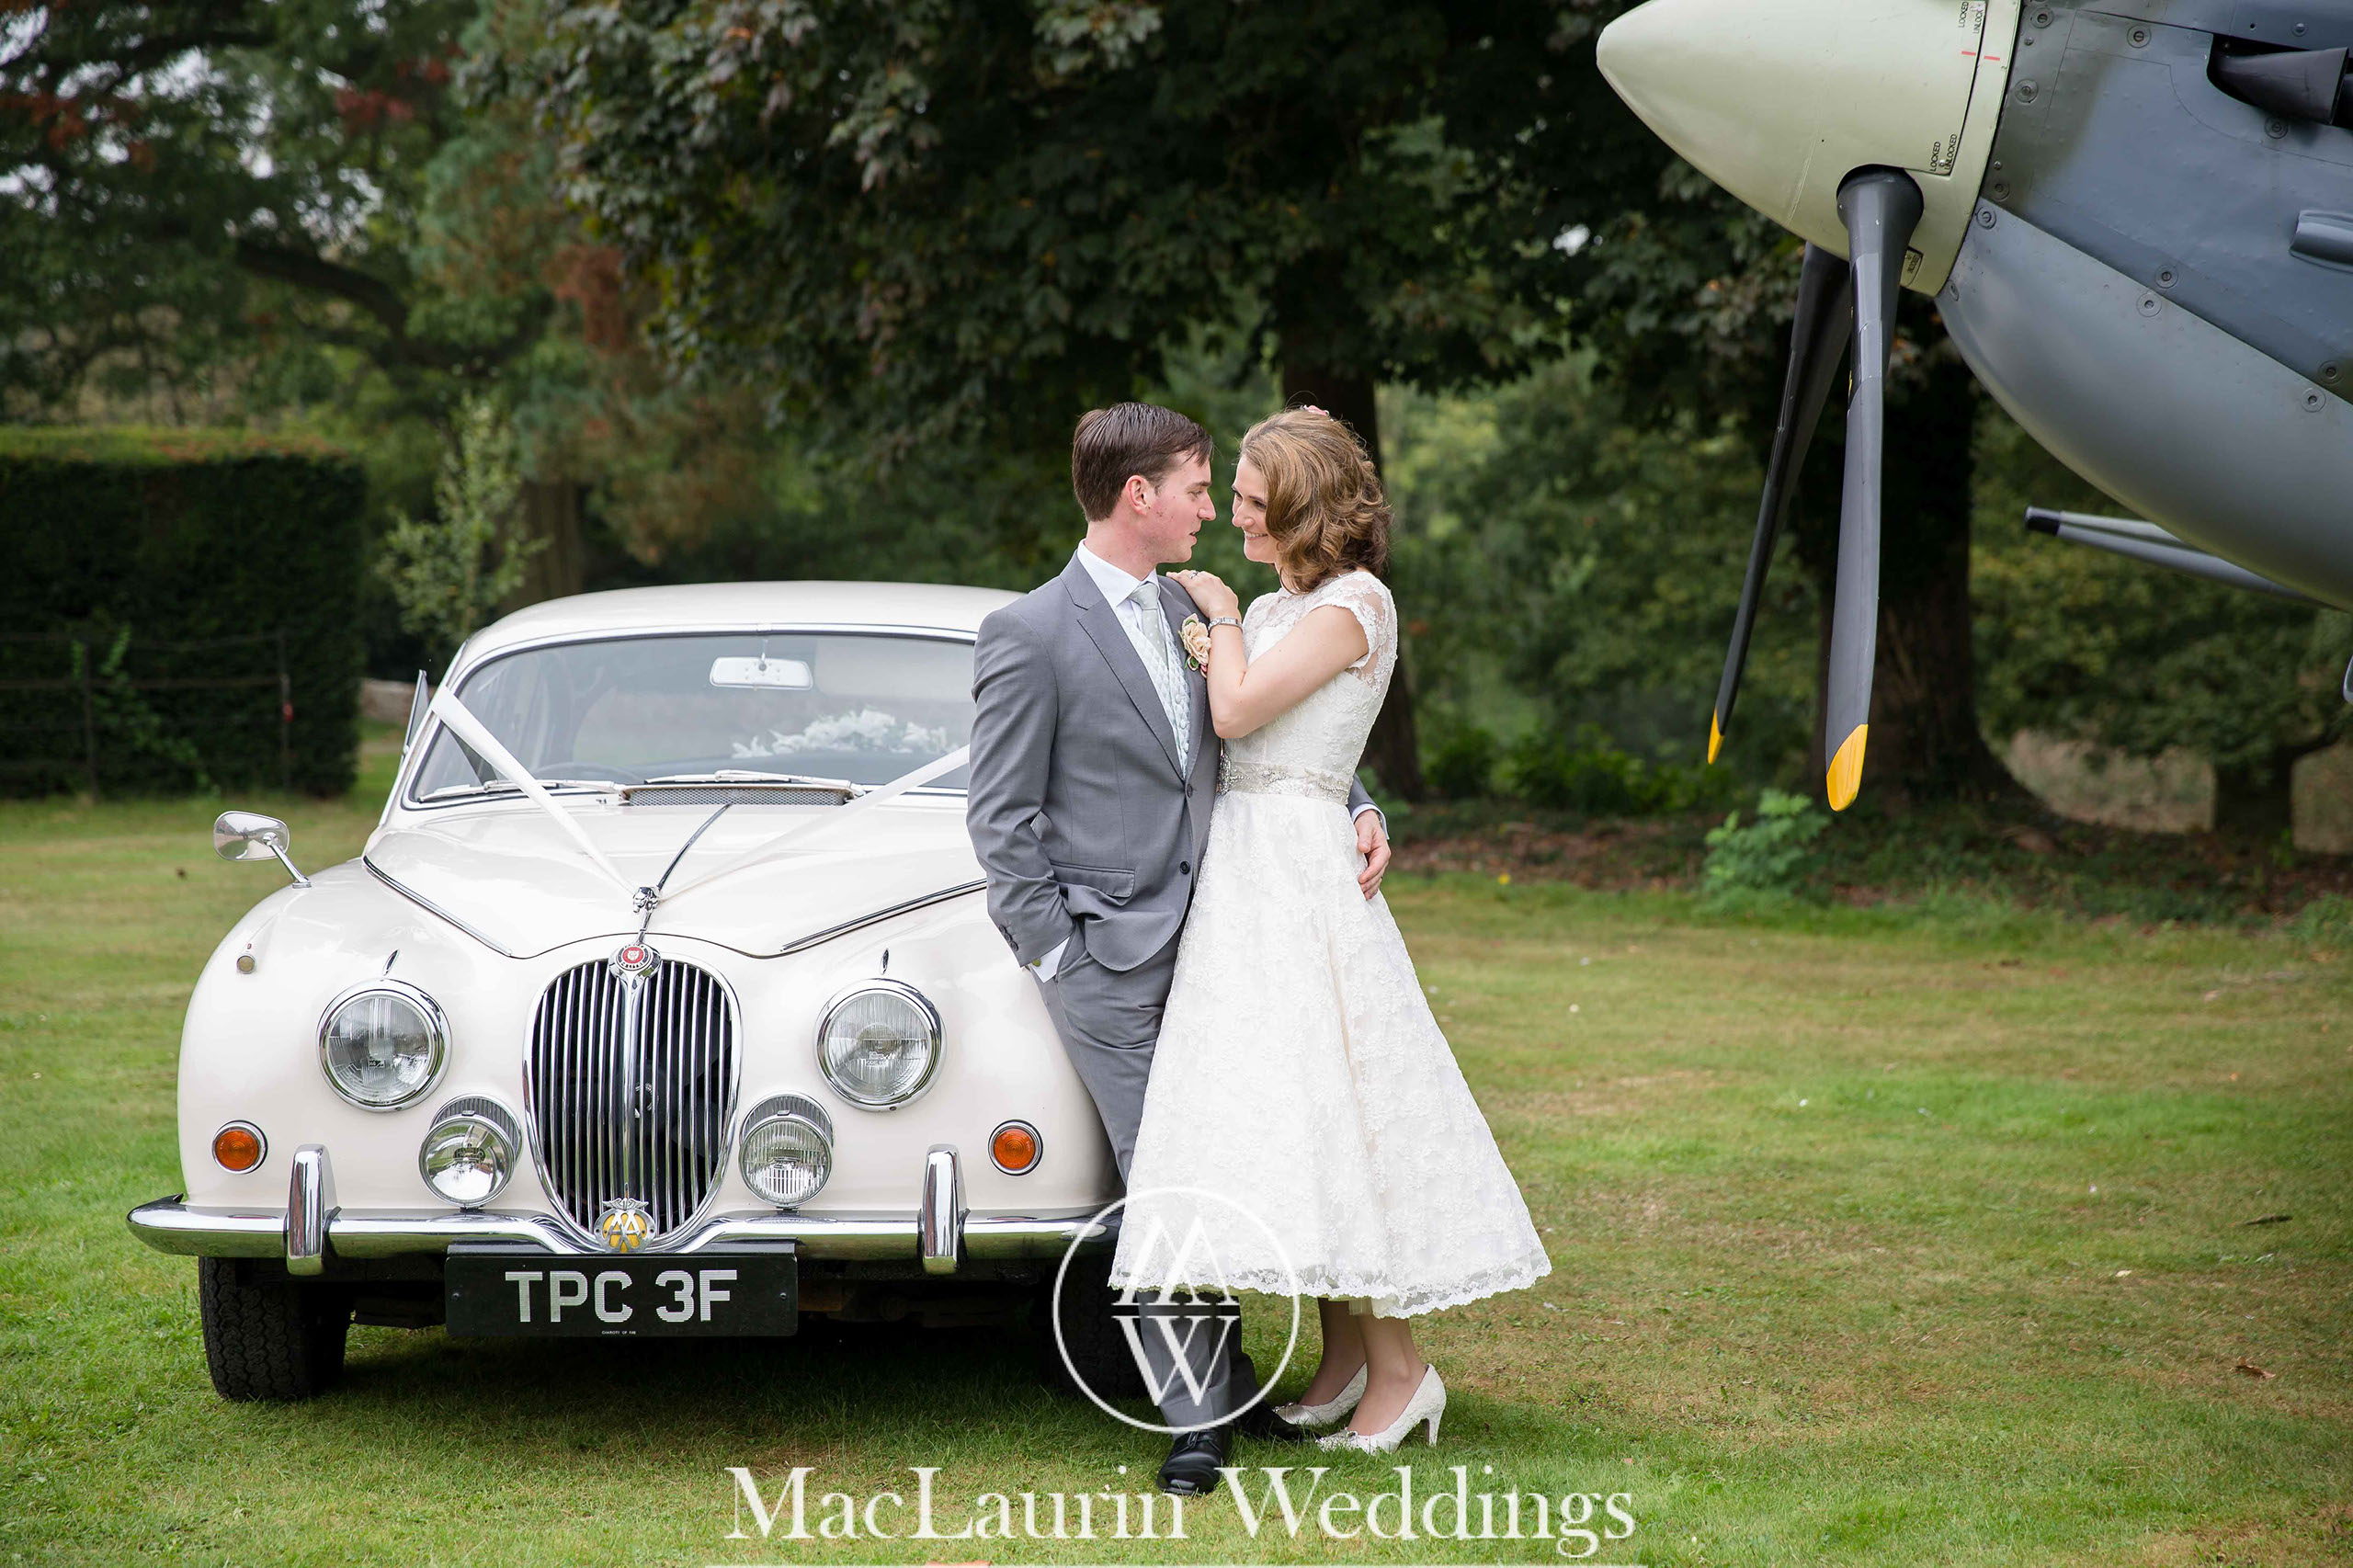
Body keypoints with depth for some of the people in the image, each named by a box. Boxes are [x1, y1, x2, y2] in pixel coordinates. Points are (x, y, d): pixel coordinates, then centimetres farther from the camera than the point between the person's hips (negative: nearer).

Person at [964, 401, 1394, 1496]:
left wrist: (1354, 810, 5)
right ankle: (1196, 1414, 0)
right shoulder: (1029, 637, -9)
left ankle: (1226, 1385, 19)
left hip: (1206, 943, 6)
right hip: (1111, 962, -6)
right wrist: (1055, 959, -10)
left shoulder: (1190, 612, 12)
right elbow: (1001, 822, -7)